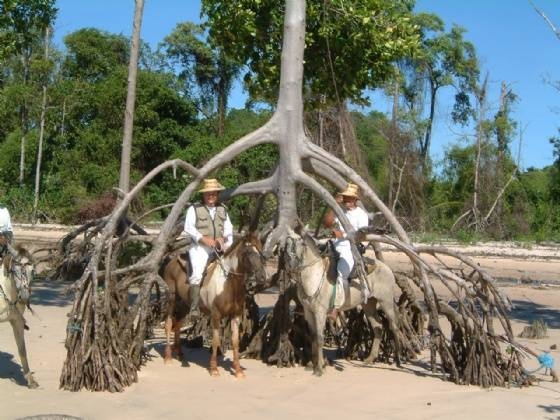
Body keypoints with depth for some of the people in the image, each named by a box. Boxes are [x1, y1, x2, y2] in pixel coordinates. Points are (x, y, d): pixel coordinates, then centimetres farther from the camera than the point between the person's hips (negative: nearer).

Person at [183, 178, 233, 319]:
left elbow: (228, 228, 16)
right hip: (199, 247, -4)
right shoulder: (194, 209, 2)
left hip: (219, 248, 5)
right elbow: (188, 228, -7)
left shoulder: (223, 209, 16)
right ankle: (194, 307, -19)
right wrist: (204, 239, -17)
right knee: (197, 272, -22)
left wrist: (228, 244, -2)